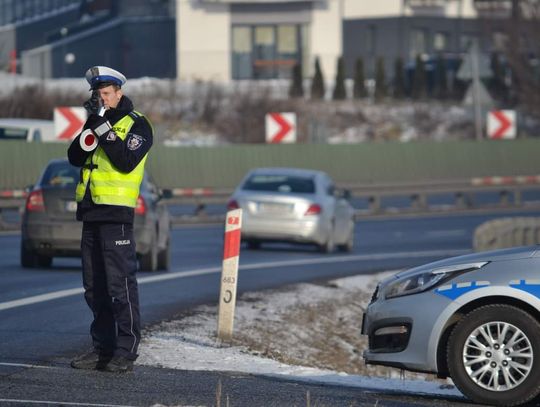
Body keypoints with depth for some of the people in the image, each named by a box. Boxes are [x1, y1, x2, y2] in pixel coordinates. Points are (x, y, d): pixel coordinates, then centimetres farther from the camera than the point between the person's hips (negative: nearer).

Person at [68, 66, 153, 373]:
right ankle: (103, 347, 15)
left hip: (117, 215, -8)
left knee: (120, 284, -9)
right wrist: (91, 126, -6)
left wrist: (104, 129, -19)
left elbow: (126, 162, -18)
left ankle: (126, 351, -9)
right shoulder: (98, 122, 17)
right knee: (94, 287, 9)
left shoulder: (137, 124, -3)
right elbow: (75, 157, 7)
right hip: (91, 213, 8)